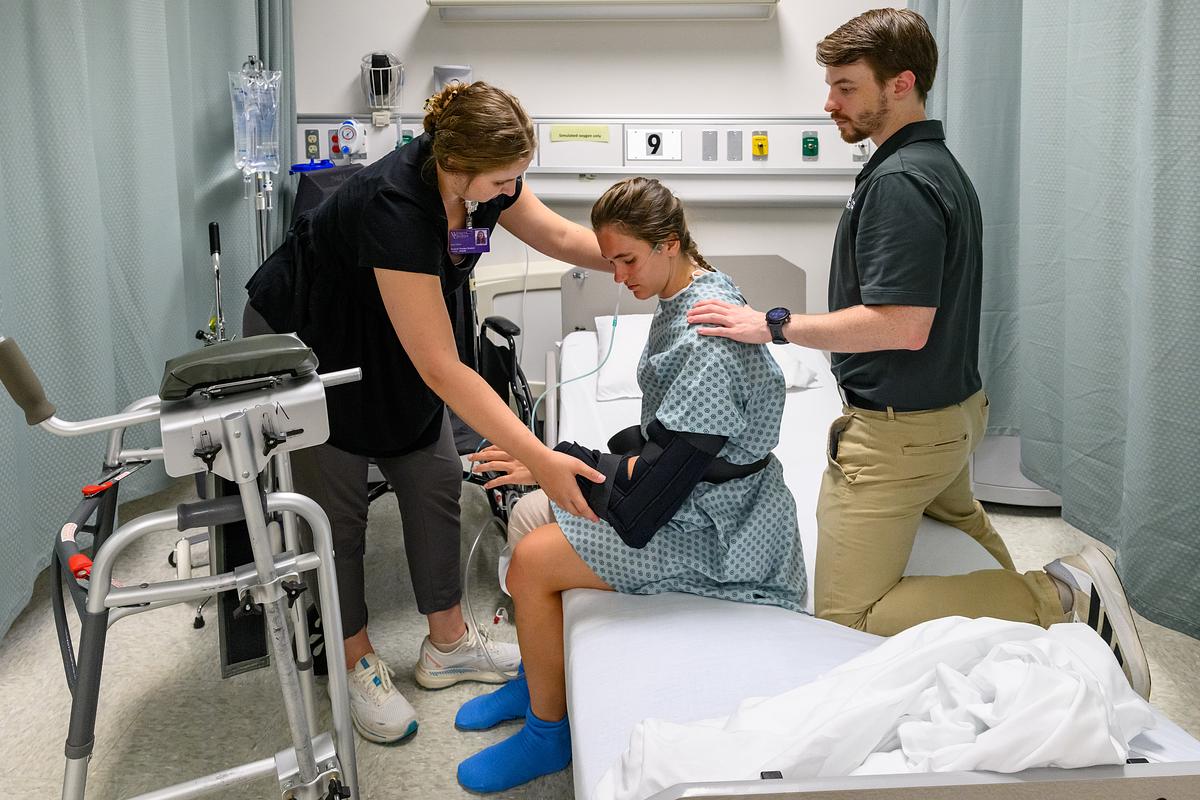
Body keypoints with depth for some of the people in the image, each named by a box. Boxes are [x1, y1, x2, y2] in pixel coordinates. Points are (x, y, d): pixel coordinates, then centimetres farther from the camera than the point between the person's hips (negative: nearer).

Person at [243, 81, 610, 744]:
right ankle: (358, 666, 21)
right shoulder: (394, 207, -41)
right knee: (335, 507, 1)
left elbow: (560, 237, -1)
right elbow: (441, 370, -42)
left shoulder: (481, 177, -19)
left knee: (435, 478, 6)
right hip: (302, 340, -7)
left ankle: (447, 647, 20)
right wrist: (539, 460, -44)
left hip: (382, 337, 7)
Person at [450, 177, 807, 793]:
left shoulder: (708, 337, -27)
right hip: (683, 491, 10)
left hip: (711, 526, -10)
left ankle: (547, 731, 6)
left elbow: (662, 475, -26)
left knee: (533, 561, -14)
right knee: (528, 516, 9)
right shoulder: (682, 301, 5)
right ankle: (536, 678, 27)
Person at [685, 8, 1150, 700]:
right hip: (956, 409, 11)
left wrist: (773, 325, -26)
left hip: (899, 431, -11)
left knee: (845, 614, -8)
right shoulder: (941, 165, 10)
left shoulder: (899, 182, -23)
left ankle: (1059, 600, -8)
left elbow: (903, 325, -30)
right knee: (955, 514, 38)